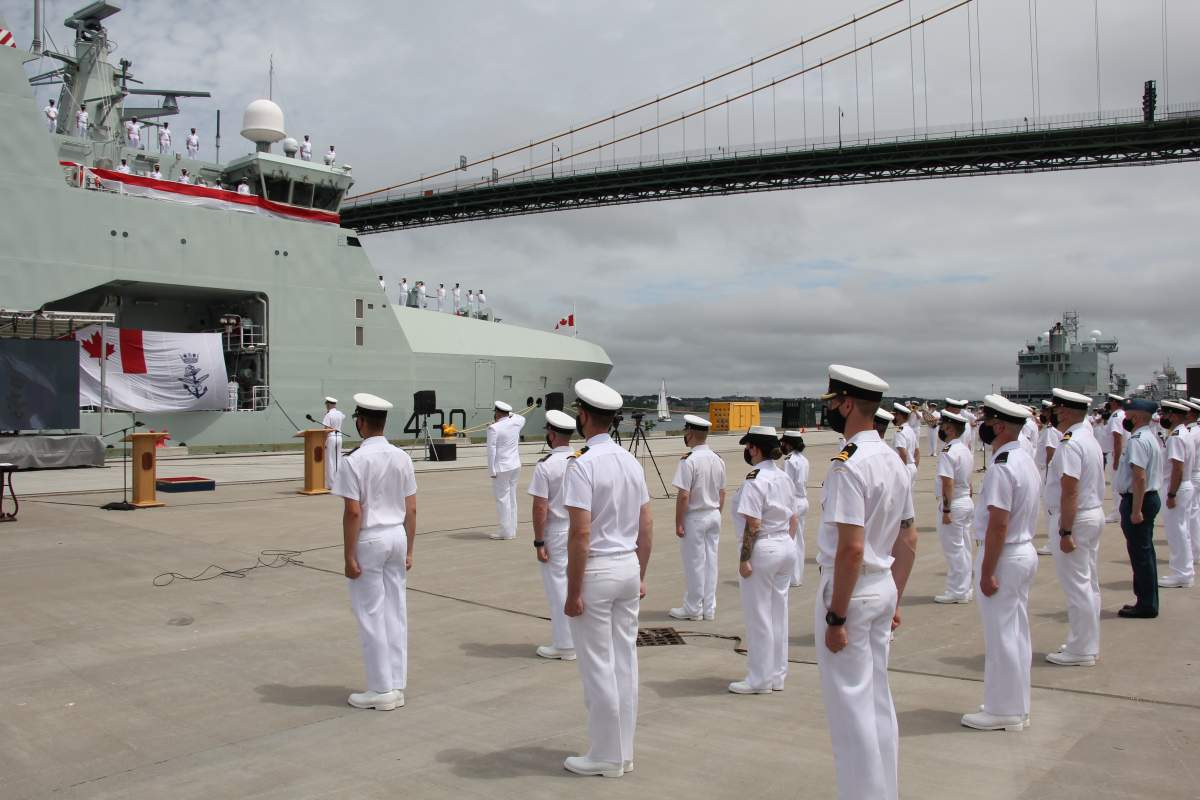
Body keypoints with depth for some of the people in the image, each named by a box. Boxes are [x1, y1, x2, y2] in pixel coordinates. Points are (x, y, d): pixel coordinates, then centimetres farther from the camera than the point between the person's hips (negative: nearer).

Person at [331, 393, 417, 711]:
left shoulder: (355, 461, -14)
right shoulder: (402, 458, 5)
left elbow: (353, 512, -17)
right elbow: (411, 510, 6)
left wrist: (349, 556, -12)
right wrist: (408, 550, 13)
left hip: (369, 540, -6)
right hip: (397, 537, 6)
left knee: (372, 615, 3)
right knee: (396, 613, 11)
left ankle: (381, 690, 9)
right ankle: (397, 686, 19)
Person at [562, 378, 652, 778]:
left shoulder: (583, 463, -17)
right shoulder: (632, 461, 7)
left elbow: (581, 533, -20)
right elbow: (647, 526, 10)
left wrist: (573, 592, -15)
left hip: (596, 570, -7)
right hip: (629, 566, 8)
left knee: (598, 667, 4)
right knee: (624, 662, 14)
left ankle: (606, 757, 15)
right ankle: (623, 752, 25)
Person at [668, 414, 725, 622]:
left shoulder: (689, 460, -19)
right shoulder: (718, 460, 4)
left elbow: (683, 496, -19)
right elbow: (722, 493, 10)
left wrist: (678, 523, -12)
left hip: (695, 518, -7)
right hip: (714, 516, 7)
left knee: (694, 564, 3)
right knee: (710, 562, 12)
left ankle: (693, 609, 13)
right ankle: (709, 609, 20)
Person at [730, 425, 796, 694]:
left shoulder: (755, 480, -17)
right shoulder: (785, 478, 9)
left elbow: (753, 524, -20)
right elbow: (793, 519, 13)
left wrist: (744, 559, -16)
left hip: (762, 550, -8)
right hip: (786, 548, 8)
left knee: (758, 616, 2)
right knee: (779, 613, 14)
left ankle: (760, 679, 10)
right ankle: (777, 676, 24)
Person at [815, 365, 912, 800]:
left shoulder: (849, 464, -20)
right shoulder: (893, 459, 8)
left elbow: (851, 548, -25)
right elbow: (908, 539, 14)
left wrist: (835, 617, -20)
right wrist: (894, 599, 20)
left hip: (848, 590, -9)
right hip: (883, 587, 9)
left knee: (850, 708, 2)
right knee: (879, 702, 19)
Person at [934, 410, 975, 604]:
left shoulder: (948, 451, -19)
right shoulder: (966, 450, 11)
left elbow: (948, 483, -24)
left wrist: (946, 510, -22)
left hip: (953, 504, -9)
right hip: (967, 501, 9)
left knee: (953, 549, -1)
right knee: (964, 548, 14)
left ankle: (956, 592, 5)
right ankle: (964, 589, 23)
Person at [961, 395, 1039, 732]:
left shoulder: (1002, 467, -21)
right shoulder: (1025, 460, 11)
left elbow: (999, 524, -23)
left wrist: (987, 572, -19)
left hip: (1005, 556, -10)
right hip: (1025, 551, 10)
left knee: (1001, 636, 0)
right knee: (1017, 634, 17)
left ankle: (1003, 711, 10)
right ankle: (1016, 707, 28)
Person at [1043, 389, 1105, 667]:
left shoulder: (1070, 444, -20)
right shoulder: (1091, 439, 13)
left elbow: (1070, 491, -24)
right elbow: (1094, 484, 16)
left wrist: (1065, 532, -23)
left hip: (1075, 519, -10)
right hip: (1094, 514, 10)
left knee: (1077, 586, -2)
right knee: (1089, 584, 16)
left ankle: (1081, 651, 5)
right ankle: (1088, 645, 26)